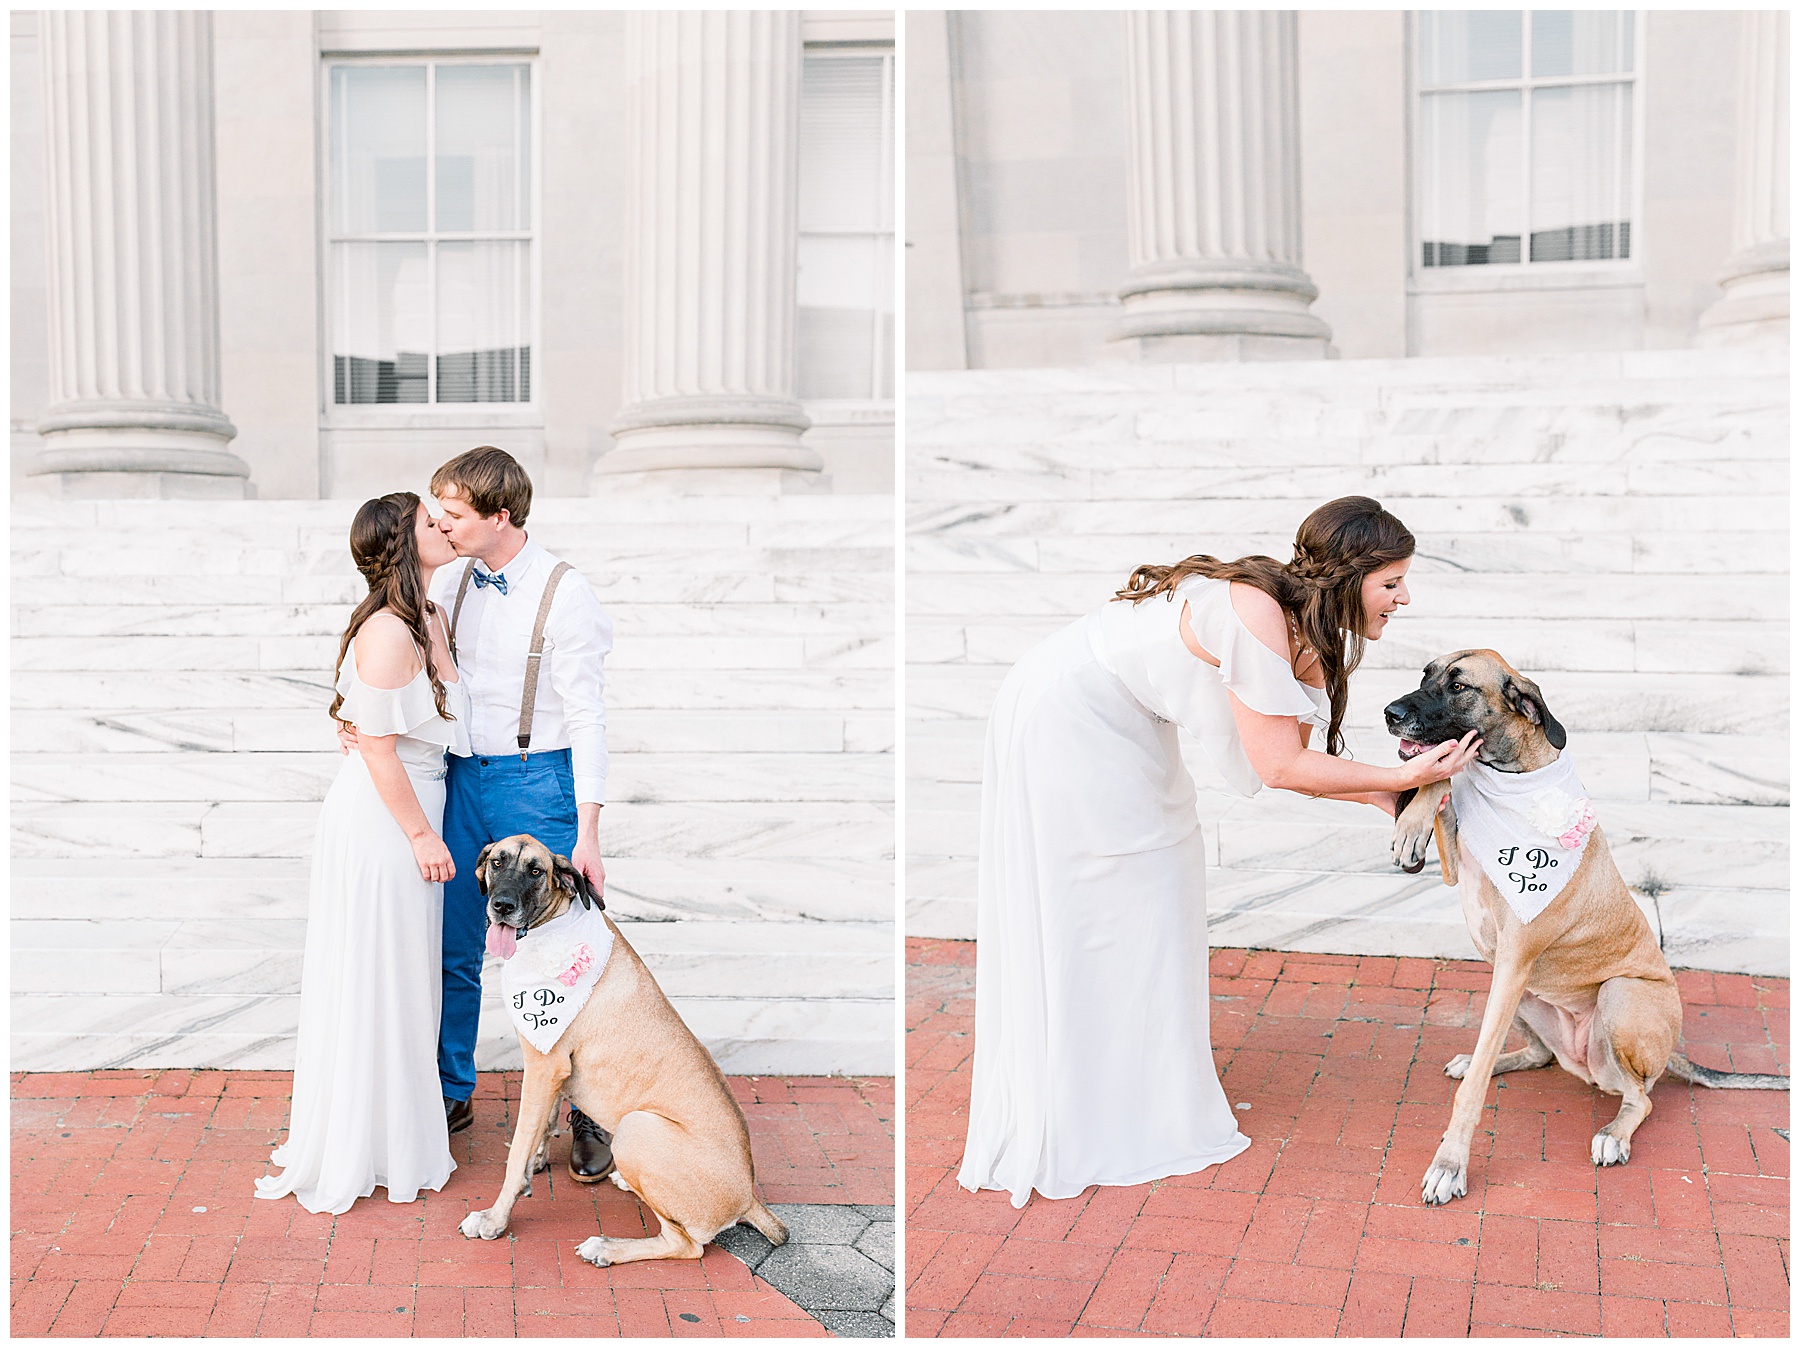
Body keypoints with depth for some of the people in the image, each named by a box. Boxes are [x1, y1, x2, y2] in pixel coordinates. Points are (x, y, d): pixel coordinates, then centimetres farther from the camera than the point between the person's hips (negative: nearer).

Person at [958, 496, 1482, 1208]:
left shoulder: (1309, 631, -1)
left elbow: (1292, 756, 1)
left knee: (1156, 886, 15)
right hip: (1065, 723, -10)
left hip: (1122, 723, 10)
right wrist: (1403, 775, -21)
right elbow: (1279, 766, -27)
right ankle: (1093, 1131, 10)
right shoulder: (1257, 614, -31)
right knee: (1091, 913, -2)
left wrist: (1384, 793, -11)